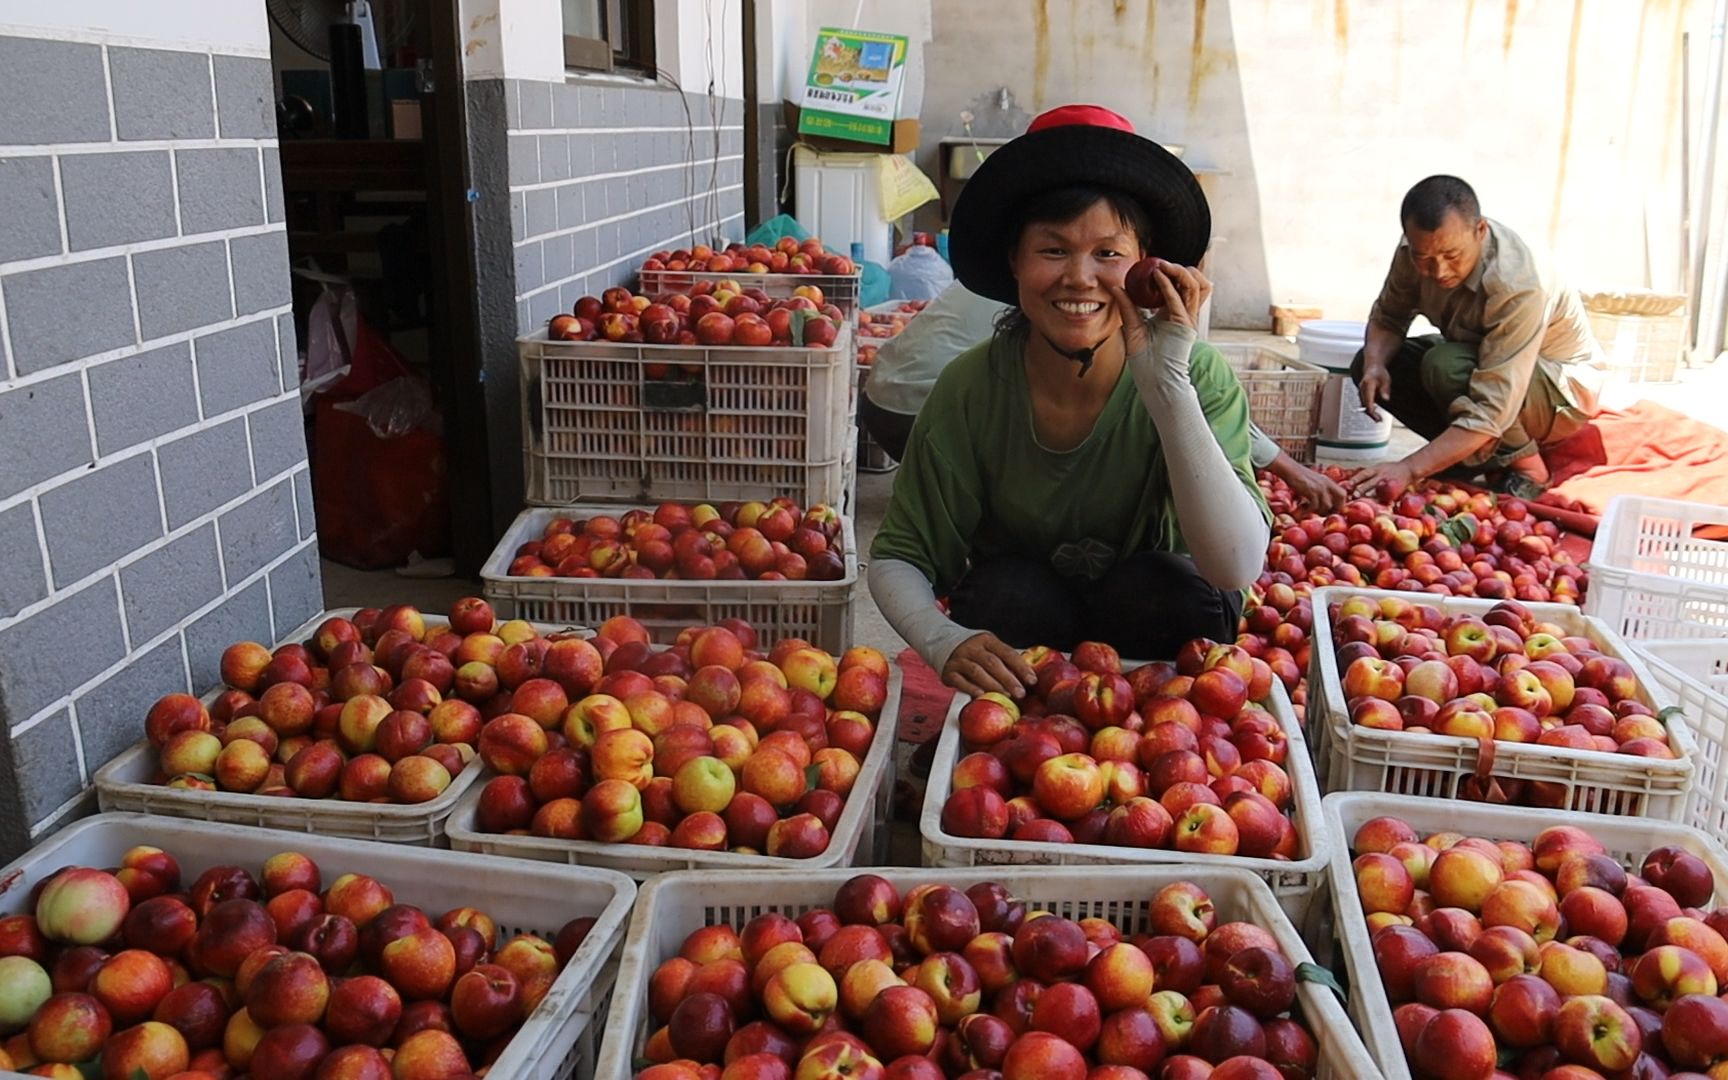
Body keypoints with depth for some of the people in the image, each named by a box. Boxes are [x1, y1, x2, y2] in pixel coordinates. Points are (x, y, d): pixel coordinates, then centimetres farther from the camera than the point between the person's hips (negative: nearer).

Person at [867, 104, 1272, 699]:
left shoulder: (1200, 376, -21)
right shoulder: (971, 388, -19)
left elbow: (1237, 569, -33)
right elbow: (897, 558, -13)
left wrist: (1166, 382, -39)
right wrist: (945, 641, -35)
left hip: (1151, 610, 0)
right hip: (1013, 615, 0)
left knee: (1171, 587, -31)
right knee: (1012, 589, -32)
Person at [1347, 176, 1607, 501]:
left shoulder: (1518, 287, -37)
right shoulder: (1422, 247, -18)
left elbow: (1490, 412, -40)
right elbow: (1389, 315, -1)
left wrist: (1408, 469, -46)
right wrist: (1375, 364, -23)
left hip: (1562, 388, -7)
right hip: (1483, 360, 7)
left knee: (1445, 366, -35)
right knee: (1369, 364, -11)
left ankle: (1524, 464, -11)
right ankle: (1472, 452, 1)